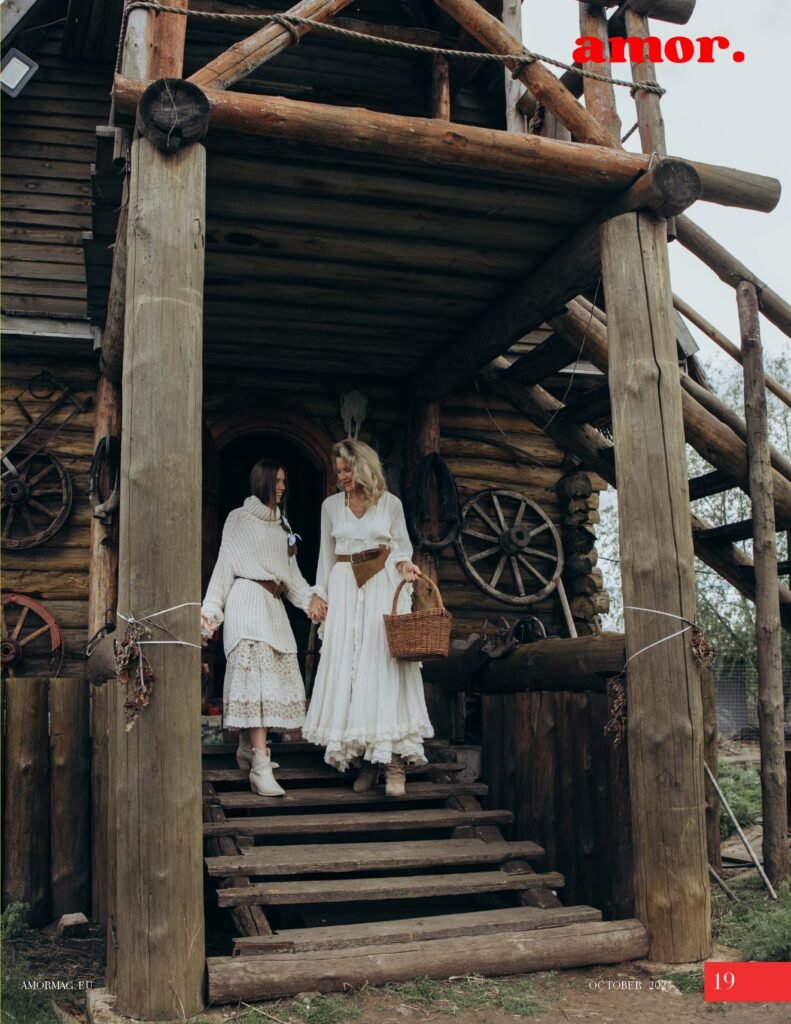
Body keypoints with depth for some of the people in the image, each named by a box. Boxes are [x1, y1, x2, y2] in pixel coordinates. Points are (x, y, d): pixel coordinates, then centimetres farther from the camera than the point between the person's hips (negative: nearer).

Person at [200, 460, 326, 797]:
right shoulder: (239, 519, 1)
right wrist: (210, 608, -7)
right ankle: (260, 768, -23)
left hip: (273, 605, 8)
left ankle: (247, 749, 20)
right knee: (256, 676, -17)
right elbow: (225, 565, -2)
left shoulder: (281, 523, 20)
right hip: (248, 601, -7)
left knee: (276, 676, 4)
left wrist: (309, 598, 7)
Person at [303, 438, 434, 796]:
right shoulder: (331, 506, 10)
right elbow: (326, 554, 14)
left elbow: (401, 546, 10)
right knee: (347, 666, -4)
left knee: (385, 664, -10)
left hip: (383, 586, -2)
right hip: (345, 588, 2)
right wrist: (319, 593, 9)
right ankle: (365, 760, 2)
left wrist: (404, 564, -11)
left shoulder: (390, 503, 5)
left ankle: (393, 761, -10)